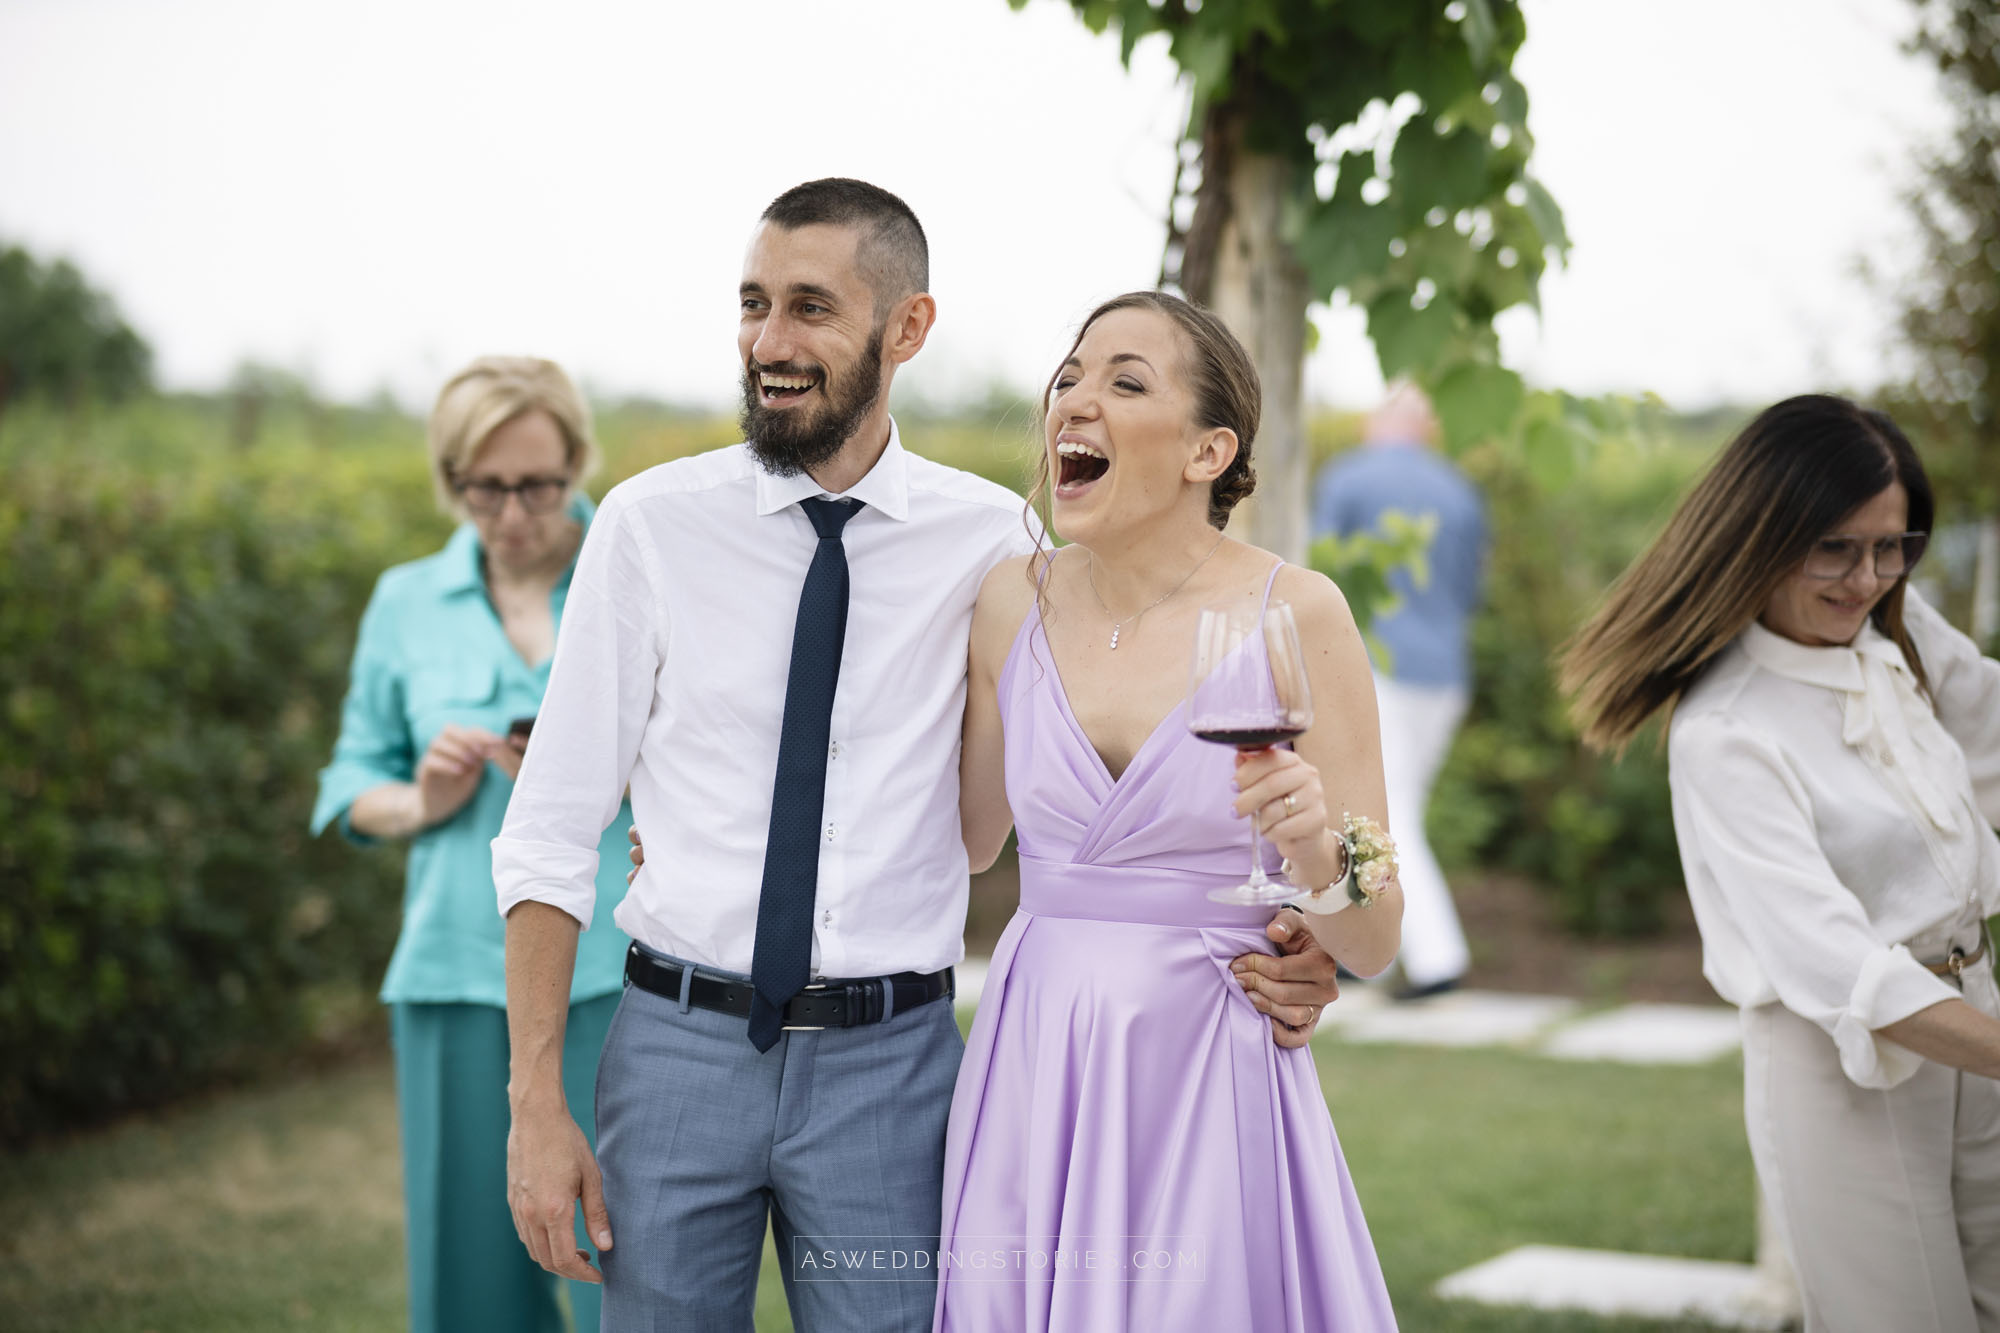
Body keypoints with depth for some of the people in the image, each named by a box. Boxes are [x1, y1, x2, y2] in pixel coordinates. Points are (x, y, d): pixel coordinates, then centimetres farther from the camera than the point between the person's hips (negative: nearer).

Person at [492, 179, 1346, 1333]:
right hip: (679, 1042, 0)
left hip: (890, 1064, 0)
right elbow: (553, 827, -1)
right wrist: (537, 1104, -5)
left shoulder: (992, 544, -1)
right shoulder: (653, 525, -2)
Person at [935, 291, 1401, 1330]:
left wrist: (1317, 848, -26)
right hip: (1031, 1077, 3)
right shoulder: (1015, 603, 1)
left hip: (1210, 1082, -3)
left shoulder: (1295, 613, -9)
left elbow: (1371, 945, -6)